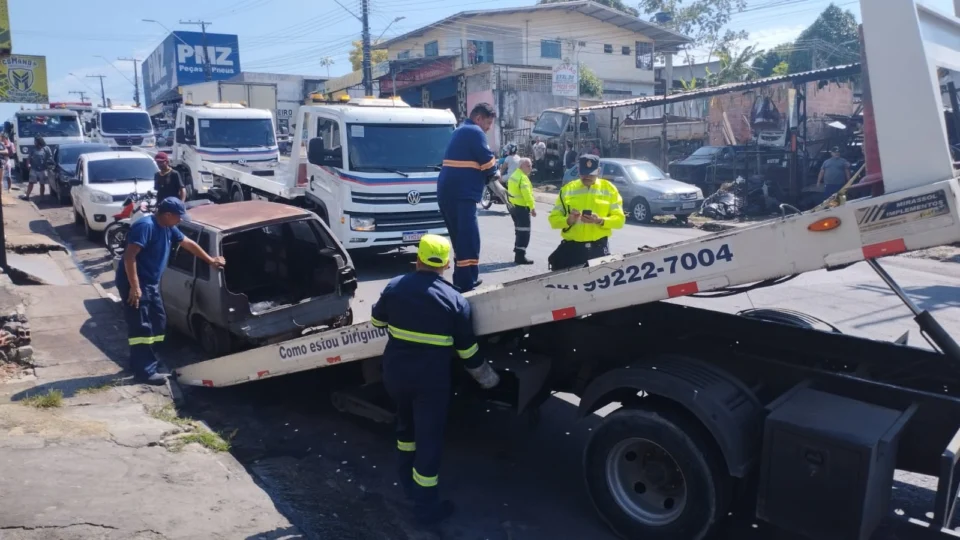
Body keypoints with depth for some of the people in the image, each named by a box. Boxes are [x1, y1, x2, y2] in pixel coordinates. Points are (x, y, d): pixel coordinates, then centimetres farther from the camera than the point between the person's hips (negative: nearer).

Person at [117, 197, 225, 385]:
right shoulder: (145, 226, -22)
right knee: (141, 327, -7)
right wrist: (135, 287, -29)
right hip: (134, 284, -10)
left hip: (151, 283, 10)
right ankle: (145, 371, -1)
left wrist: (210, 260, 28)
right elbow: (129, 256, -27)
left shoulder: (168, 228, 7)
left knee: (158, 321, 16)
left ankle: (139, 362, 28)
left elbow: (188, 243, 22)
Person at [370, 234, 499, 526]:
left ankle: (406, 478, 46)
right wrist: (487, 376, 13)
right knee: (429, 438, 5)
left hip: (395, 372, 4)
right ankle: (426, 506, 14)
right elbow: (468, 351, -3)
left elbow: (376, 319, 16)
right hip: (432, 379, -4)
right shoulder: (455, 300, -8)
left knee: (406, 424, 27)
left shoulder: (394, 286, -1)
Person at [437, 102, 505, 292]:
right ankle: (467, 286, -12)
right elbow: (487, 162, -8)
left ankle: (462, 282, 26)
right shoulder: (474, 132, -7)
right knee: (469, 240, -11)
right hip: (461, 195, -10)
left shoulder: (461, 131, 24)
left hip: (449, 193, 10)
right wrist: (496, 176, 13)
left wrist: (494, 185, 19)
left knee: (461, 239, 18)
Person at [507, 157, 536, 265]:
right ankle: (520, 257, -9)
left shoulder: (514, 176, 16)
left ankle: (518, 255, 22)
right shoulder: (523, 177, -17)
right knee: (524, 233, -7)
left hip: (514, 206, 10)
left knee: (519, 232, 17)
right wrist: (532, 207, -24)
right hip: (522, 208, -10)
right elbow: (527, 194, -24)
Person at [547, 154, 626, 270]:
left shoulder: (609, 189, 5)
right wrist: (568, 220, -18)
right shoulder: (567, 189, 6)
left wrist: (600, 221, -18)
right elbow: (554, 219, 4)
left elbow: (619, 219, 1)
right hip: (571, 247, 0)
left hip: (599, 247, 1)